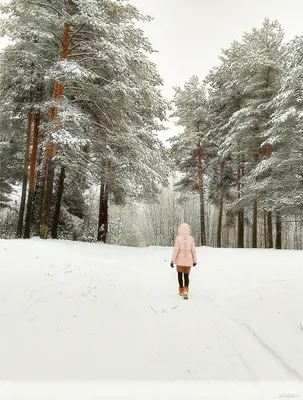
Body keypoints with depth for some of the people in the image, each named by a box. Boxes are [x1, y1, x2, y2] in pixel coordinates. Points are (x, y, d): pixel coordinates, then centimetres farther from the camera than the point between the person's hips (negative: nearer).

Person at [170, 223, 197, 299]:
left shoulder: (178, 238, -12)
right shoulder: (191, 238, -6)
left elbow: (176, 250, -15)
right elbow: (193, 250, -3)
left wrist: (172, 260, -10)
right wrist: (195, 260, 8)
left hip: (180, 260, -1)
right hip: (188, 260, 1)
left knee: (180, 275, 20)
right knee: (186, 276, 13)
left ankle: (181, 291, 24)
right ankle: (185, 291, -8)